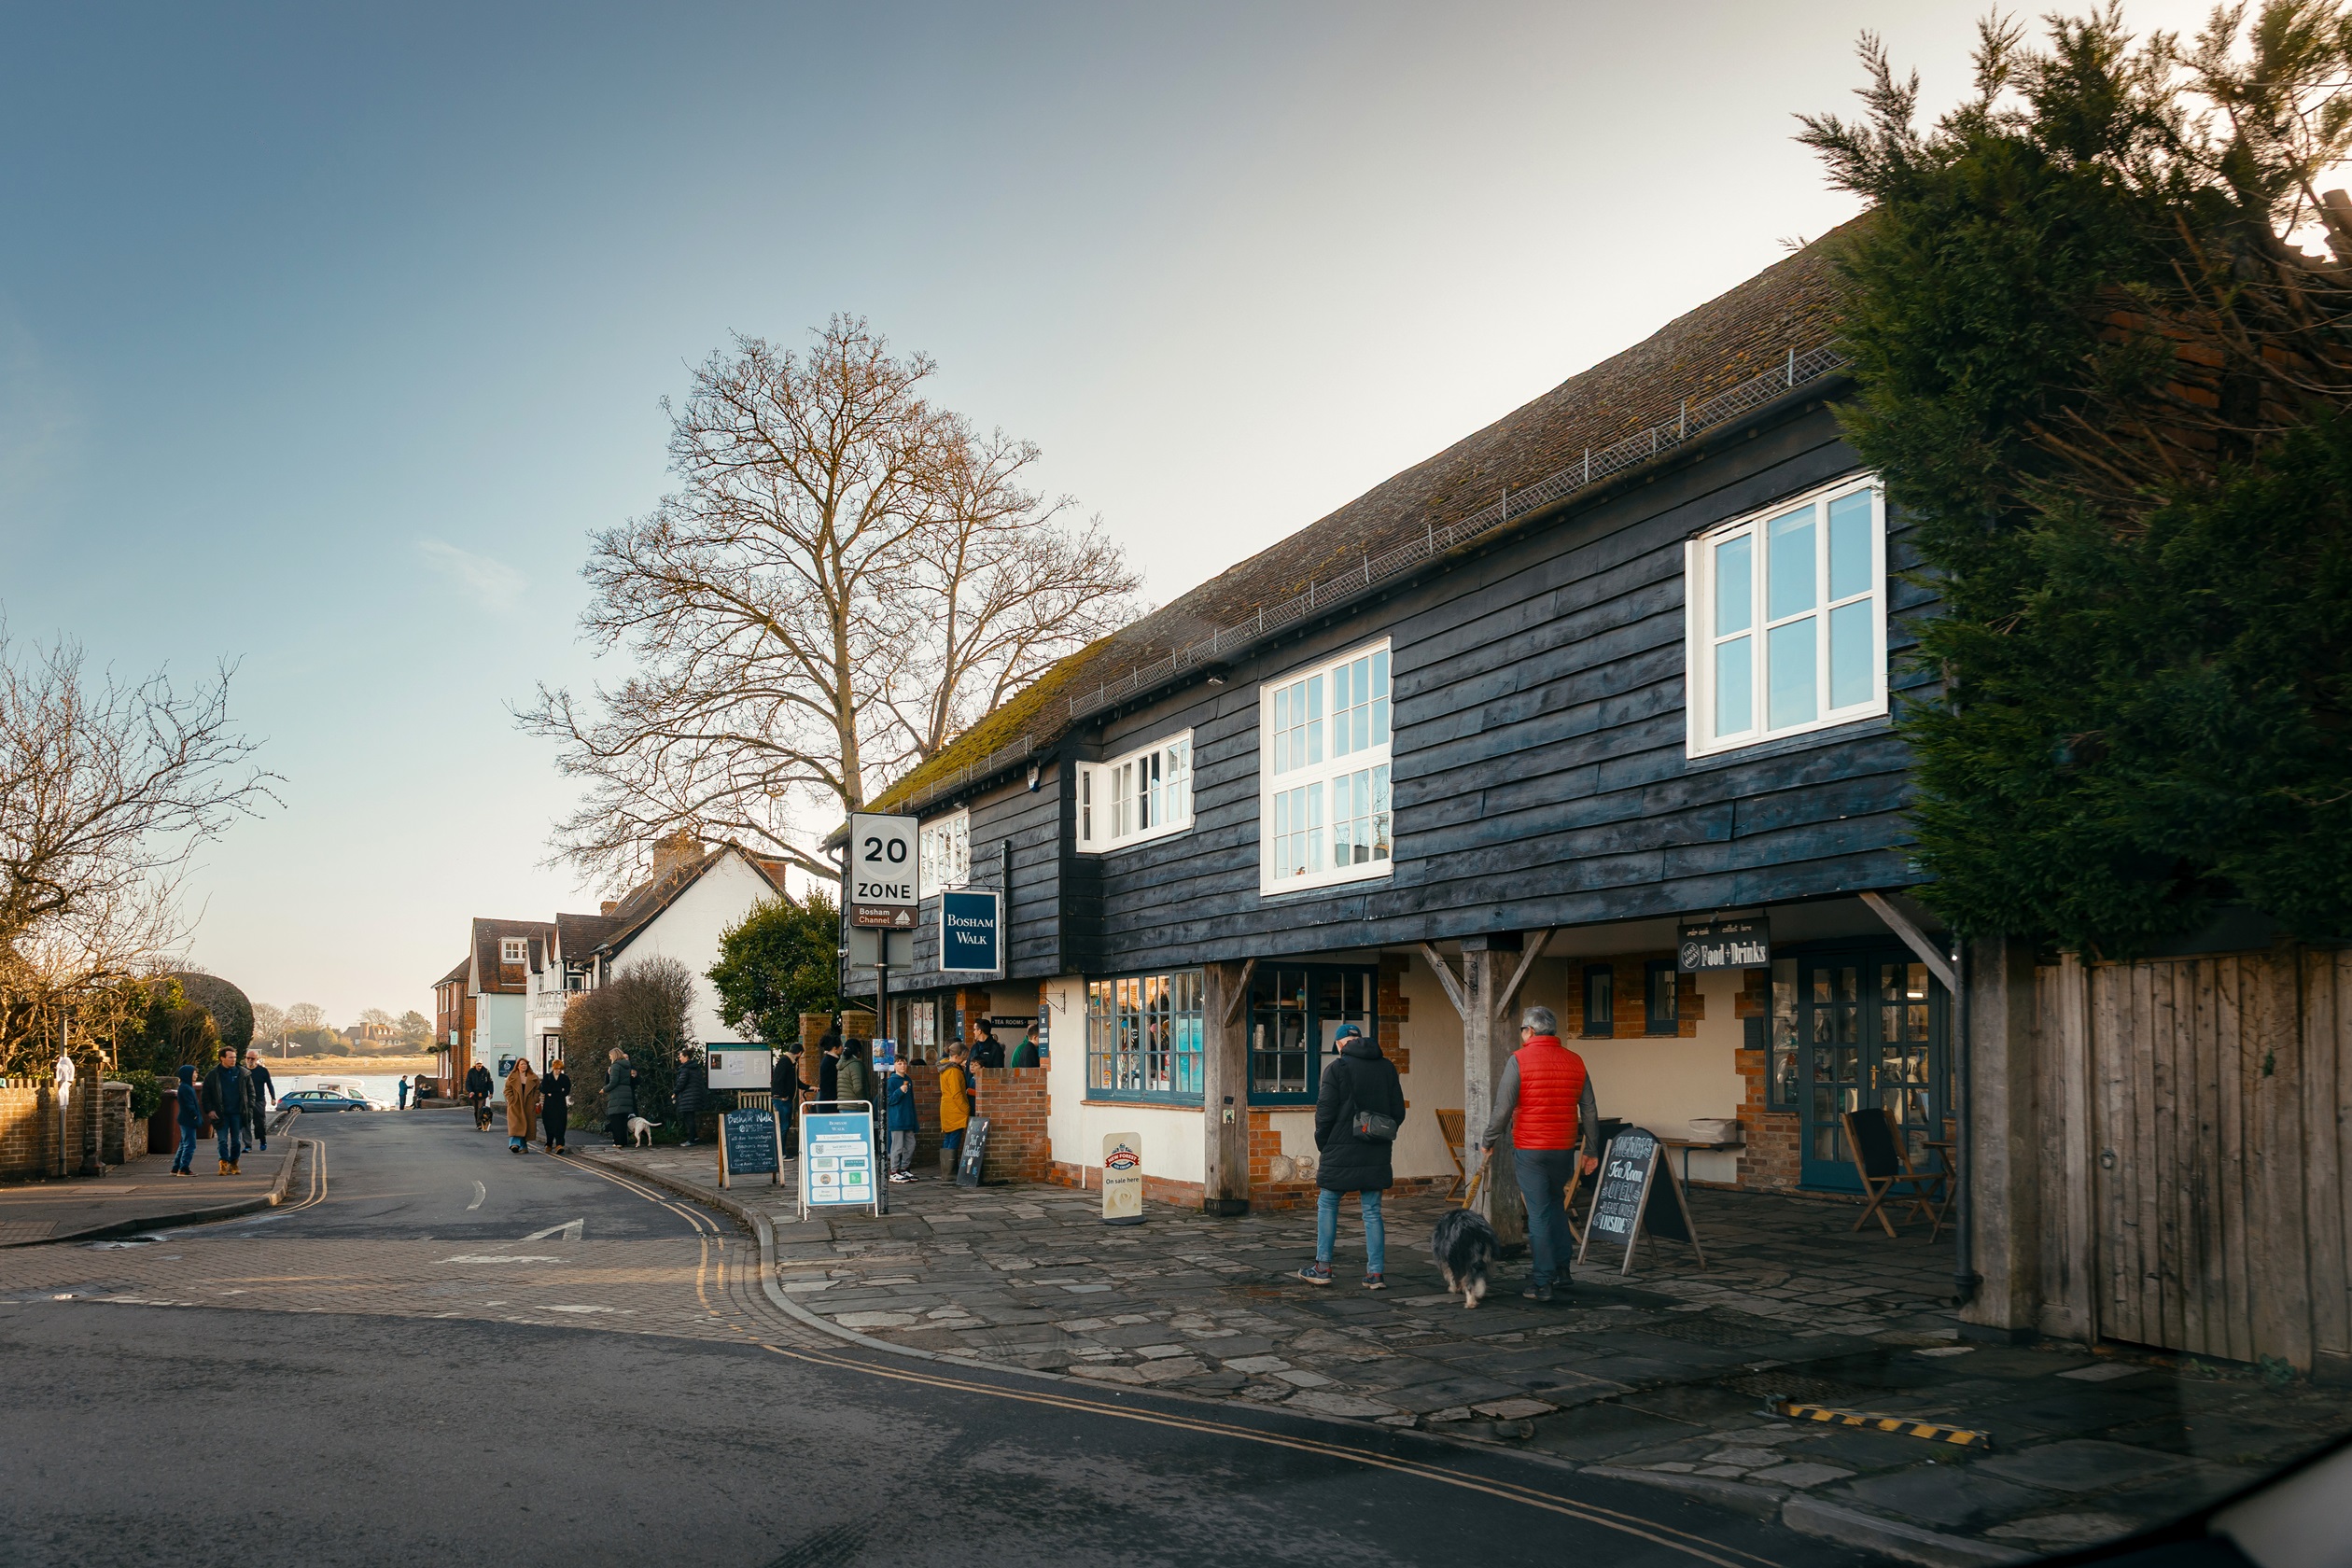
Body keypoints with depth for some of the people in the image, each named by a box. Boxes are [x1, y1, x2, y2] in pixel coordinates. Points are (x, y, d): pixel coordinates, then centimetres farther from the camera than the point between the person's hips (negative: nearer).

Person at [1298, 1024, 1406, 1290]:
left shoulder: (1336, 1068, -8)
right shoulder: (1387, 1067, 7)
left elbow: (1325, 1112, -9)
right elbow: (1398, 1111, 10)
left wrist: (1322, 1144, 4)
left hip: (1341, 1151, -4)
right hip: (1376, 1154, 4)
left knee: (1327, 1205, 10)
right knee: (1372, 1211, 7)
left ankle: (1323, 1267, 11)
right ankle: (1376, 1273, 3)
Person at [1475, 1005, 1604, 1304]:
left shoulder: (1519, 1060, -9)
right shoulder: (1575, 1062, 5)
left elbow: (1503, 1107, -12)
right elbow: (1589, 1110, 8)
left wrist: (1487, 1141, 1)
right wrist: (1592, 1150, 16)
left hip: (1529, 1150, -4)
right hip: (1564, 1149, 4)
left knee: (1539, 1213, 1)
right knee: (1555, 1205, 21)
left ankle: (1544, 1283, 2)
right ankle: (1562, 1270, 19)